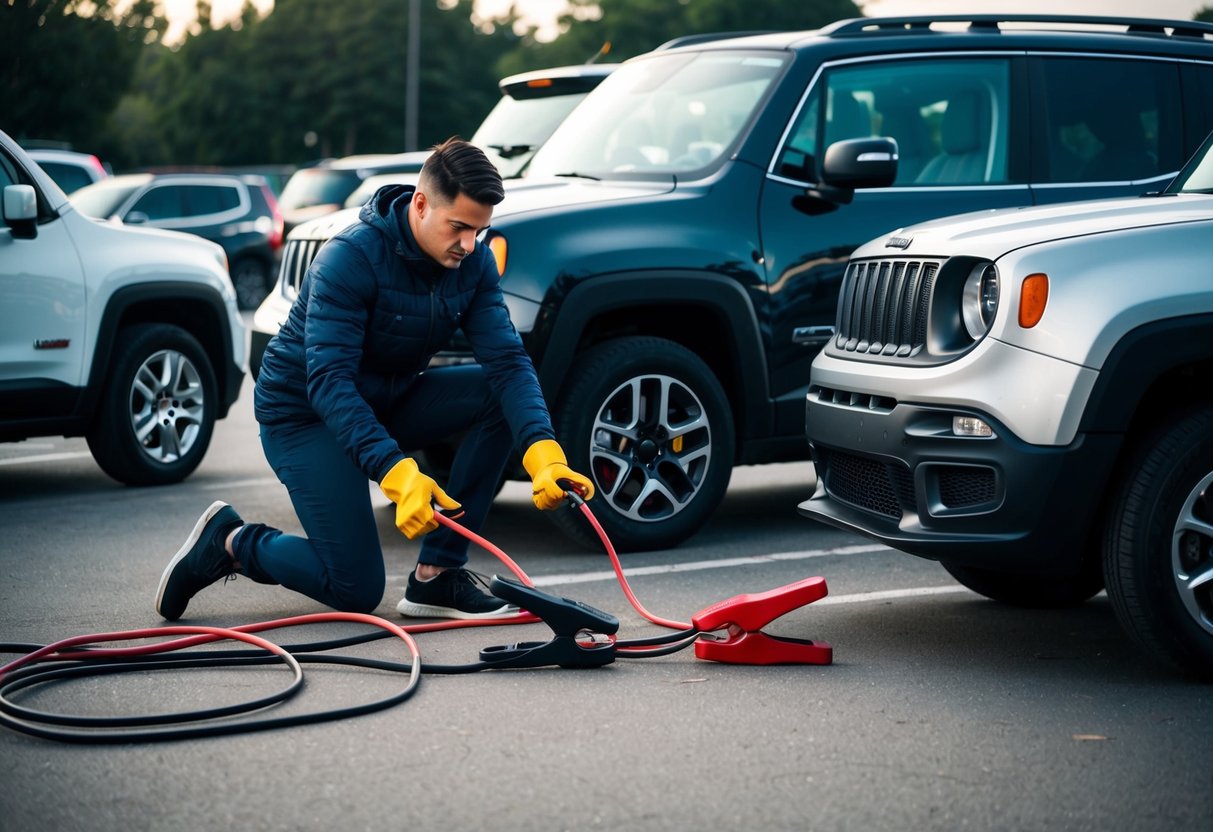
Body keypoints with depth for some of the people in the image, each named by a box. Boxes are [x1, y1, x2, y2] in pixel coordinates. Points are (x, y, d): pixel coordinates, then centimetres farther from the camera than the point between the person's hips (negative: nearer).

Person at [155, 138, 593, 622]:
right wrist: (396, 472, -48)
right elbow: (328, 382, -35)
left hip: (391, 400, 7)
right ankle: (229, 542, 10)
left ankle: (437, 574, -11)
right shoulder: (350, 259, -28)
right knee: (356, 591, -16)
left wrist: (543, 454, -36)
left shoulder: (474, 263, -10)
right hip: (305, 412, -7)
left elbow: (507, 361, -18)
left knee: (501, 394, -17)